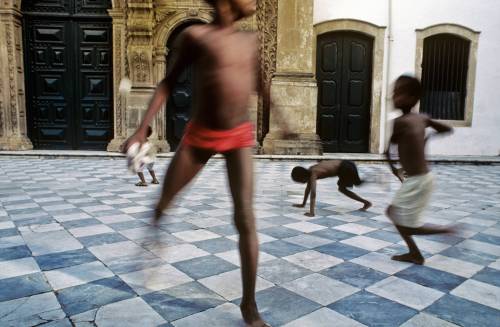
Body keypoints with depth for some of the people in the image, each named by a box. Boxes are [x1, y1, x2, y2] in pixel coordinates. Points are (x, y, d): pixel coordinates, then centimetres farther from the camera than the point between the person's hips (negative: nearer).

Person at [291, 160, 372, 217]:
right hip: (344, 167, 10)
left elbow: (313, 193, -28)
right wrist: (303, 204, 27)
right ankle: (366, 202, 22)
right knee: (341, 188, 22)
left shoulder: (313, 174, -19)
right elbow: (308, 188, 22)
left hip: (347, 167, -10)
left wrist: (312, 212, -30)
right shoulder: (310, 170, 9)